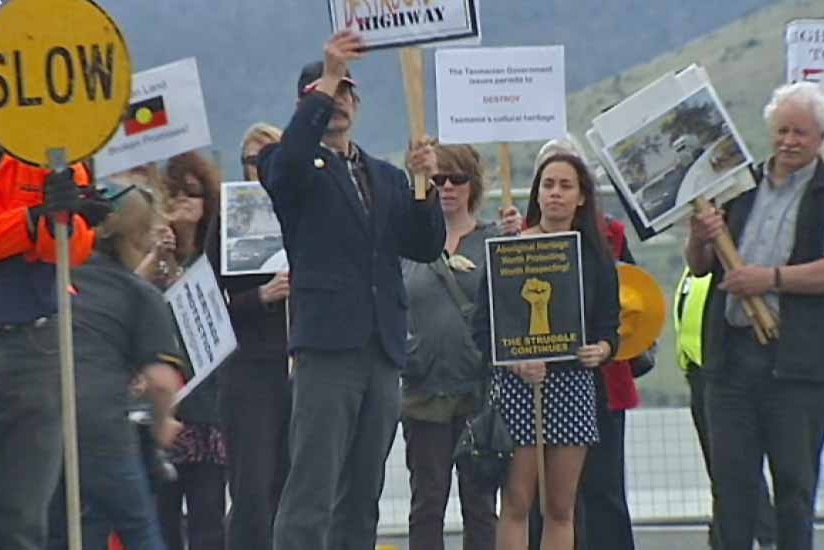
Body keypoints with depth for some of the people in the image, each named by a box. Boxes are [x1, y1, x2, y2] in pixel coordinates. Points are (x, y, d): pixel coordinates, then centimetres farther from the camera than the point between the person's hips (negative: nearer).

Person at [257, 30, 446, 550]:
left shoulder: (387, 178, 22)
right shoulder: (297, 169, 5)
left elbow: (427, 247, 14)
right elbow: (286, 160, -19)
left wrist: (426, 187, -3)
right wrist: (328, 79, -22)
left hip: (383, 350, 6)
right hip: (328, 345, -6)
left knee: (362, 494, 8)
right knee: (312, 488, -13)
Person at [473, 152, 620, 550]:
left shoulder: (595, 256, 10)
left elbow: (609, 326, 10)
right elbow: (482, 326, -3)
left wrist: (601, 349, -12)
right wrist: (516, 362, -18)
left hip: (574, 382, 3)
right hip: (517, 383, -3)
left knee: (561, 506, 4)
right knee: (516, 503, -6)